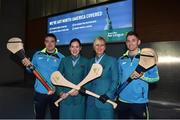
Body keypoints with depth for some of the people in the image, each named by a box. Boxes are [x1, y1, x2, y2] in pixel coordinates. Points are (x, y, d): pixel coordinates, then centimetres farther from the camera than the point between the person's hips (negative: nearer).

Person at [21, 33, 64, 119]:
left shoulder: (61, 57, -7)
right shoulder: (37, 55, 0)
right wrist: (28, 65, -13)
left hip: (55, 93, -1)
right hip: (40, 92, 2)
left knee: (55, 116, 15)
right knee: (39, 116, 17)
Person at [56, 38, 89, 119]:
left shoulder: (85, 62, 1)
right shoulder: (64, 60, 4)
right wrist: (61, 92, -4)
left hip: (79, 97, -1)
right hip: (65, 96, 1)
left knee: (78, 116, 9)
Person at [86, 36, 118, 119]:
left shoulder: (112, 60, -2)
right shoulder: (91, 61, 12)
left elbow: (115, 80, -6)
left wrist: (108, 95, -15)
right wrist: (85, 89, -4)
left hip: (105, 100, -4)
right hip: (91, 100, 4)